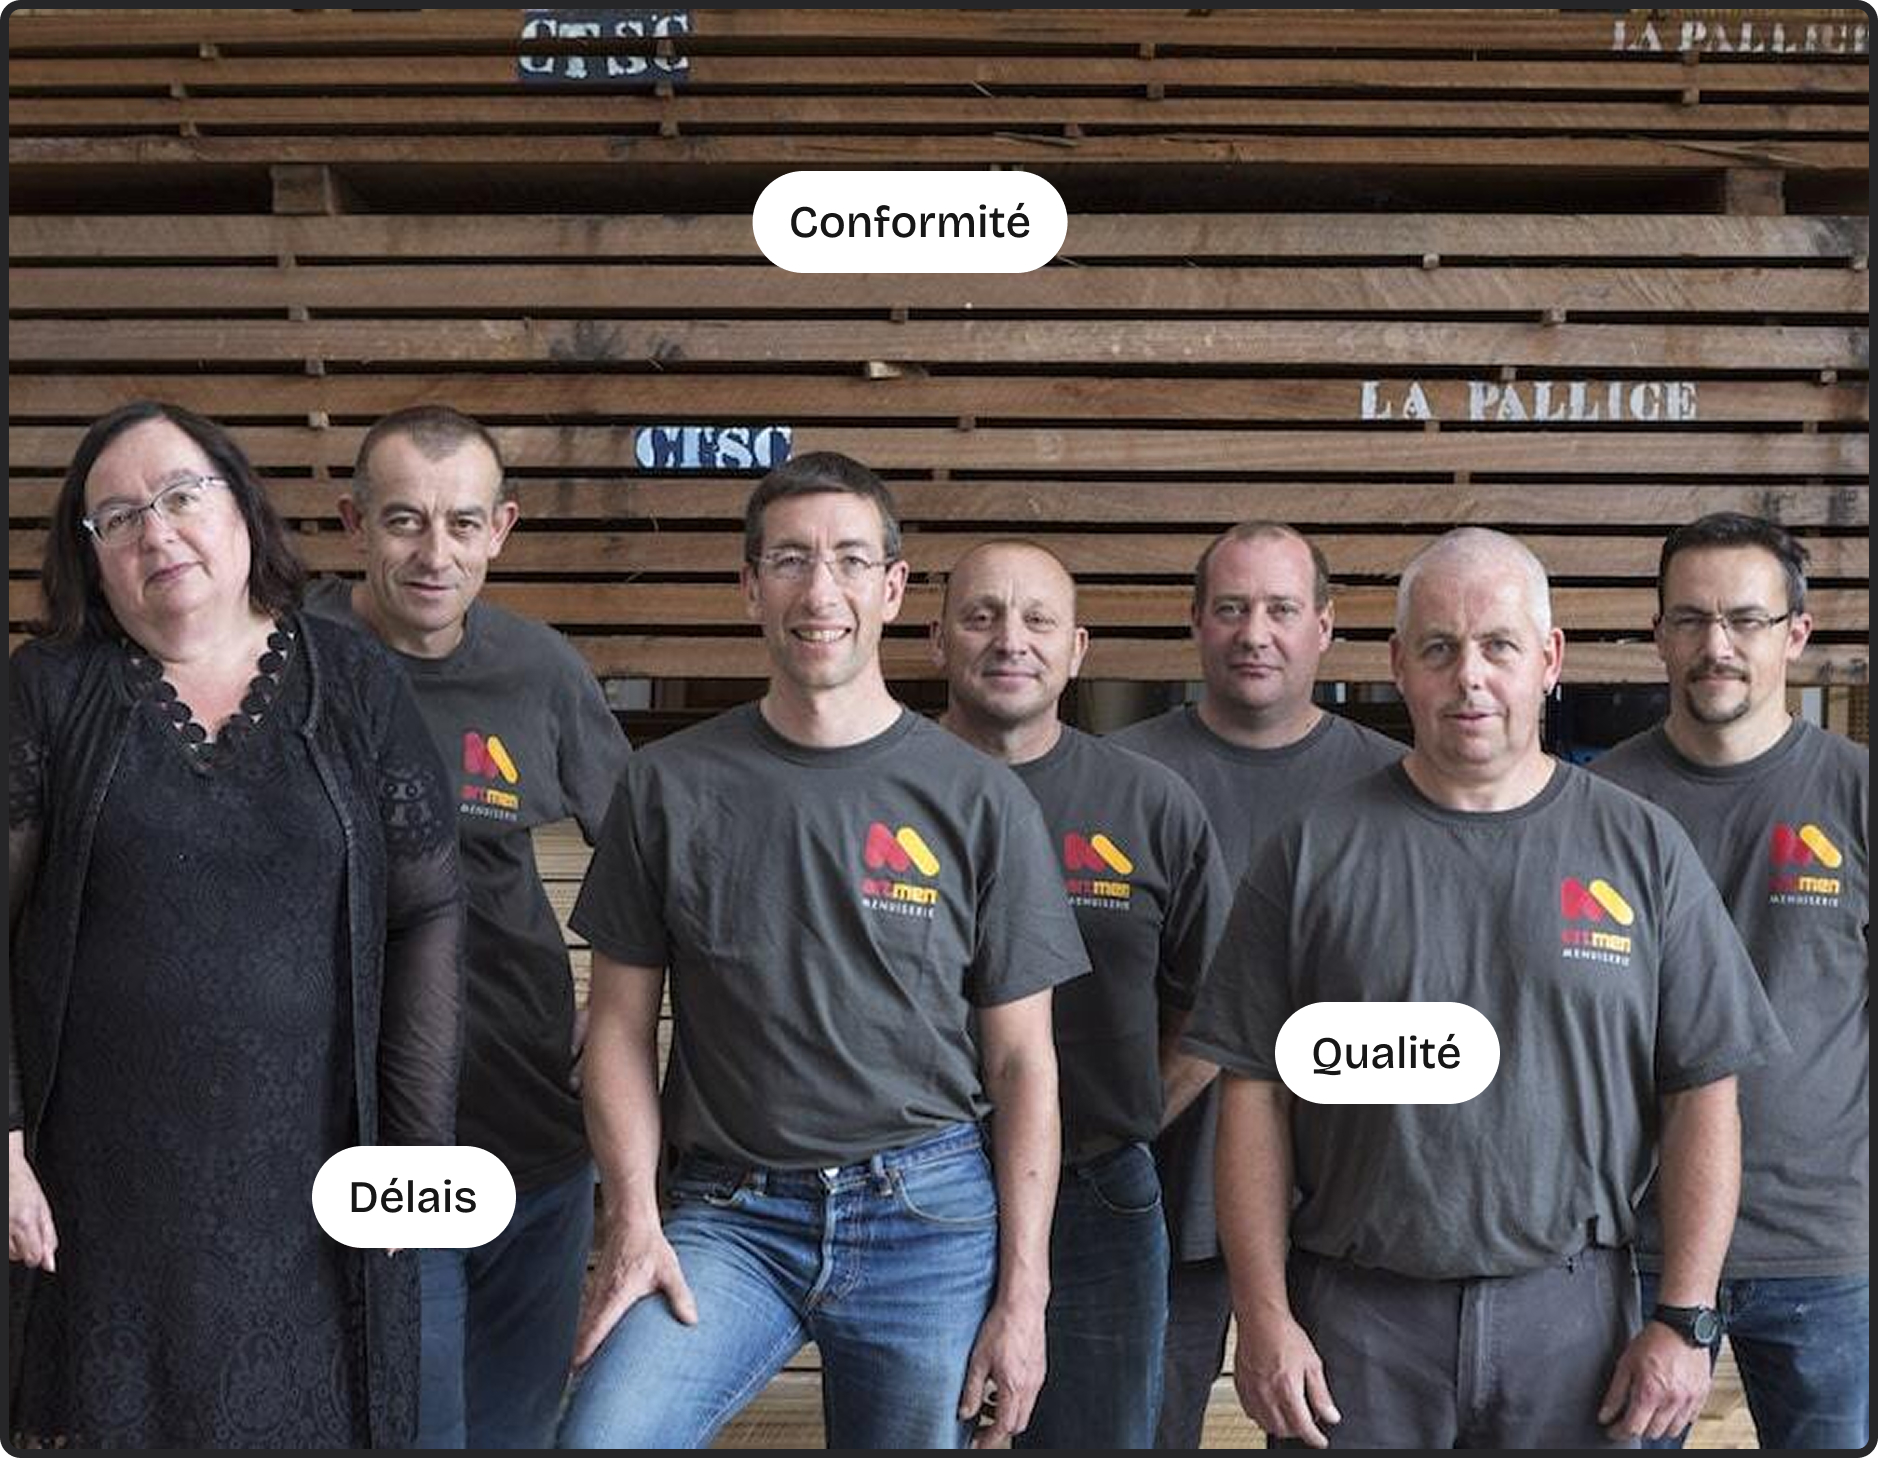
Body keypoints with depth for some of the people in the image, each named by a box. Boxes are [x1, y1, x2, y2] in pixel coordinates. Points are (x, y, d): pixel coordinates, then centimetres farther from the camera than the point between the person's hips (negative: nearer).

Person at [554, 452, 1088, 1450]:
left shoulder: (980, 801, 1)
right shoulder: (669, 786, 3)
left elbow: (1022, 1060, 2)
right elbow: (622, 1025, 6)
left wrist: (1024, 1292, -2)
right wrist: (632, 1220, -8)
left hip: (931, 1217, 0)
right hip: (730, 1215, 0)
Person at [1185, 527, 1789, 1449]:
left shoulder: (1644, 849, 3)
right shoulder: (1314, 854, 1)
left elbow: (1701, 1097, 2)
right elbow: (1254, 1094, 0)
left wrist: (1685, 1319, -3)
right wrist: (1263, 1317, -5)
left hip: (1574, 1312, 1)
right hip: (1358, 1315, 0)